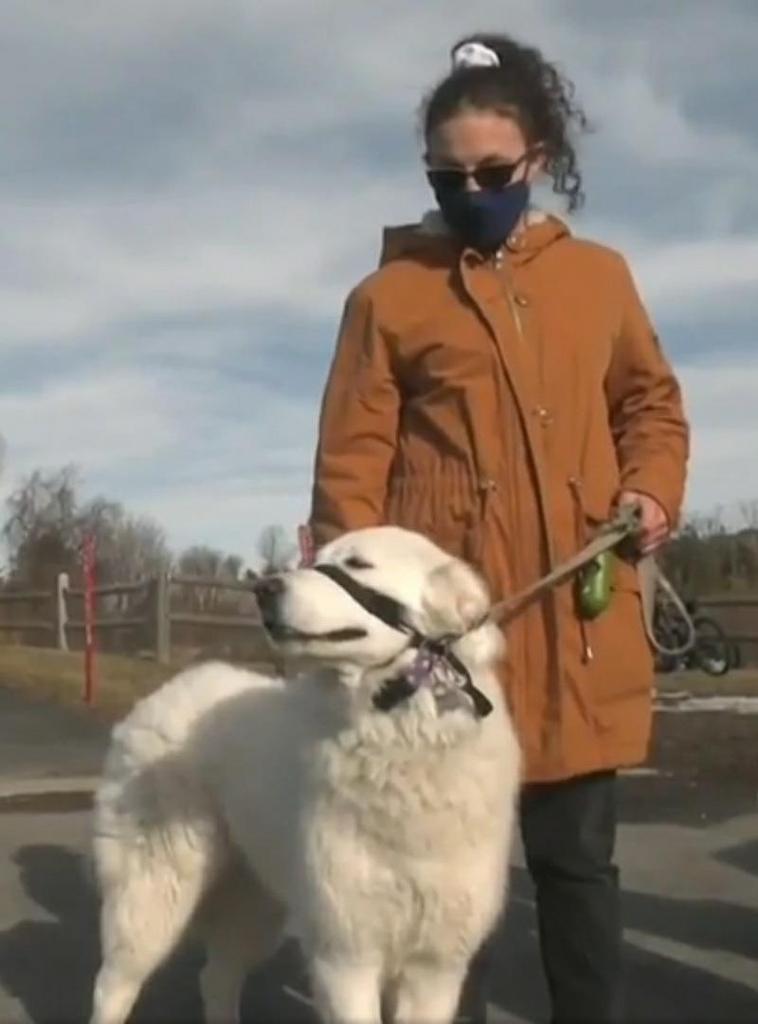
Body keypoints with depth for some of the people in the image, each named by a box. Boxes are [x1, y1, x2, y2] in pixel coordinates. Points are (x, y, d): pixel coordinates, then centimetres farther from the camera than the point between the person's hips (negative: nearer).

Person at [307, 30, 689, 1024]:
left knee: (578, 855, 9)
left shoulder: (599, 276, 13)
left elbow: (652, 402, 22)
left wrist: (653, 489, 2)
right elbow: (351, 460, 2)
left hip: (578, 619, 2)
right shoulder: (390, 294, 5)